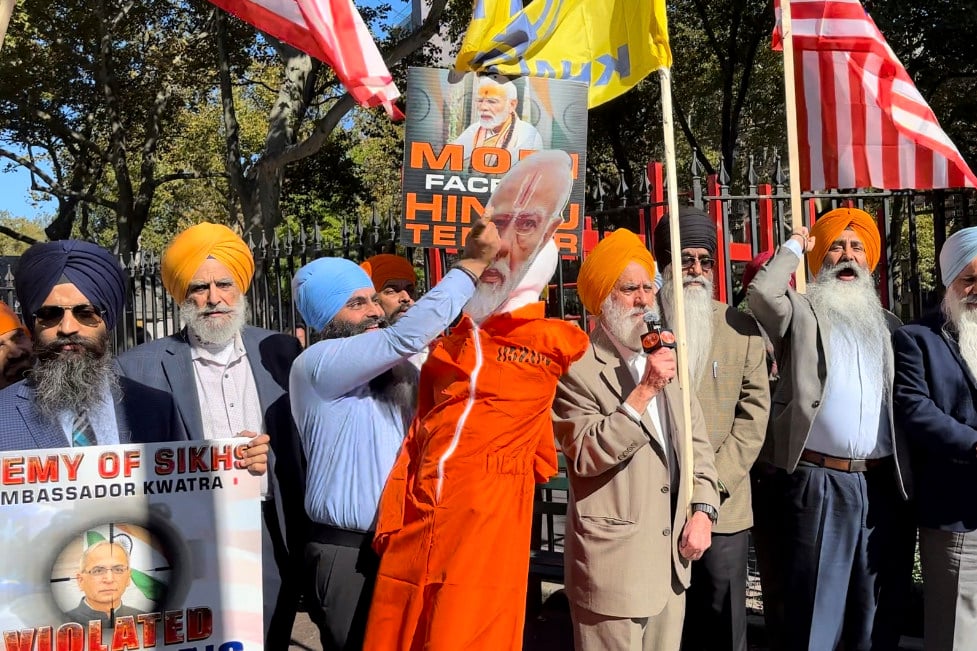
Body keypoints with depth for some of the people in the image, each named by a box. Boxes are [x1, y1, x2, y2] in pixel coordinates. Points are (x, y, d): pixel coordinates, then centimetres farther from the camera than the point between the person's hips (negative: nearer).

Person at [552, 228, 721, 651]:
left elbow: (696, 442, 13)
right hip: (614, 560, -6)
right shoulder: (577, 367, -11)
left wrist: (702, 509, 1)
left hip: (672, 556, 6)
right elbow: (587, 456, -19)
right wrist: (643, 391, -22)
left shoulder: (666, 357, 10)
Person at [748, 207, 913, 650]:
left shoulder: (887, 323, 17)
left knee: (880, 599, 15)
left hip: (884, 481, 5)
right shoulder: (803, 314, 1)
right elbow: (762, 293, -21)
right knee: (818, 597, 3)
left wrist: (910, 477, 7)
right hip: (820, 481, -5)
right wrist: (795, 246, -3)